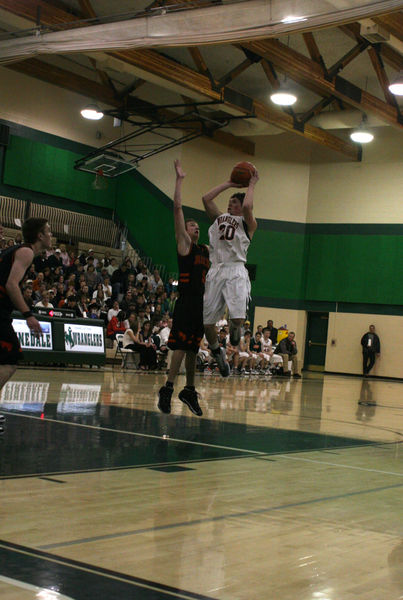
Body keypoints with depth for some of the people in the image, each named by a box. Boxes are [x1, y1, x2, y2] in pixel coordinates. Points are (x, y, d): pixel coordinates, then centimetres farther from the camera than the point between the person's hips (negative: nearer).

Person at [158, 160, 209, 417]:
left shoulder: (208, 250, 21)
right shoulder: (184, 244, 4)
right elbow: (178, 208, -3)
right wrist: (180, 180, -3)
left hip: (202, 304, 6)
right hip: (186, 302, -6)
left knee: (193, 349, 11)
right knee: (181, 346, -13)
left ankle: (190, 390, 19)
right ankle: (167, 389, -11)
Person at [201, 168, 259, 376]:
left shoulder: (247, 224, 8)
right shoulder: (220, 218, 22)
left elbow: (247, 207, -12)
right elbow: (206, 199, 16)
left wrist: (251, 185, 3)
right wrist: (229, 184, 21)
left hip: (236, 271, -5)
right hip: (216, 271, 5)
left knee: (238, 318, -23)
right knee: (206, 321, -1)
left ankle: (234, 328, 14)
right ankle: (217, 353, 25)